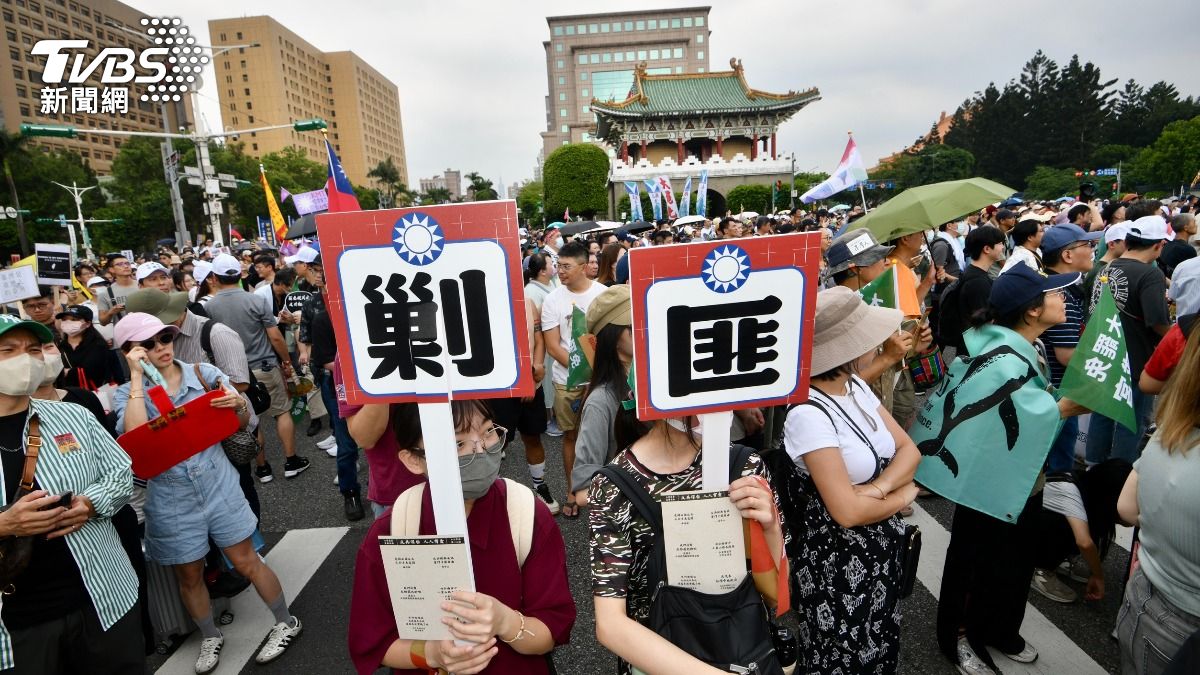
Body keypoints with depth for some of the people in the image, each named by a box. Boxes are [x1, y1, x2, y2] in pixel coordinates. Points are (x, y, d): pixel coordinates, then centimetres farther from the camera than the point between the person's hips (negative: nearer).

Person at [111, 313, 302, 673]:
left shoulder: (205, 373, -4)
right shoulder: (127, 394, -3)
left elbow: (242, 423, -1)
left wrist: (239, 404, -25)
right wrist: (136, 377, -19)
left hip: (219, 487, -1)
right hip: (172, 501, 1)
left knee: (246, 561, 7)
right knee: (189, 576, 17)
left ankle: (286, 623, 26)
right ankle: (210, 637, 41)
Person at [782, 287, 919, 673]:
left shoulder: (856, 387, -2)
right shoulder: (809, 414, -29)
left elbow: (908, 450, -1)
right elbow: (847, 510, -29)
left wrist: (879, 488, -21)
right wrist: (904, 495, -11)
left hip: (882, 549, 8)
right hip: (839, 562, -7)